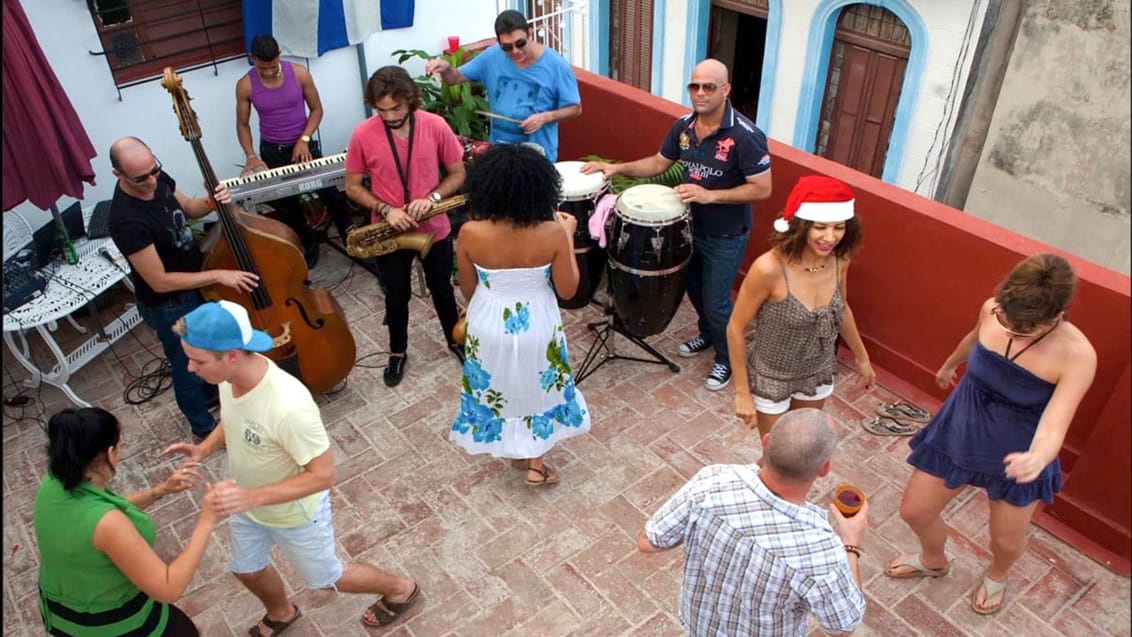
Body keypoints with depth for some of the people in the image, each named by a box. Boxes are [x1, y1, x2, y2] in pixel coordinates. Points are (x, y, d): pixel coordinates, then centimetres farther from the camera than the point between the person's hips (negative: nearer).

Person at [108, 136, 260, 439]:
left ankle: (212, 391, 59)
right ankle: (204, 426, 40)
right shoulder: (127, 221, -36)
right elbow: (159, 282, -30)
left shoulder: (156, 178, -13)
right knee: (188, 365, 15)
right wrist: (218, 275, -29)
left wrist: (210, 202, -16)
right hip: (169, 304, -8)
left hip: (194, 282, 8)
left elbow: (186, 208, 6)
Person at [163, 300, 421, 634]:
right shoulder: (231, 375, -19)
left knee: (325, 578, 20)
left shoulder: (289, 407, -43)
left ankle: (400, 589, 47)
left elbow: (324, 475, -32)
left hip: (295, 513, -7)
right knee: (247, 570, 30)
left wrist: (253, 497, -39)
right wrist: (205, 448, -13)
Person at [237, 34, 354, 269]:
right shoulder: (245, 86, -10)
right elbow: (242, 124, 1)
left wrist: (304, 139, -14)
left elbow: (316, 109, -1)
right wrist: (251, 156, -13)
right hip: (272, 151, 1)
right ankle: (308, 243, 30)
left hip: (304, 145, -1)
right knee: (284, 202, 5)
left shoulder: (299, 73, -12)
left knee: (331, 194, -11)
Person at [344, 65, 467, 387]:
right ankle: (397, 353, 40)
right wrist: (386, 210, -22)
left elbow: (458, 174, -5)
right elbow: (353, 187, -6)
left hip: (435, 229, 1)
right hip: (389, 233, 0)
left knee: (442, 289, 21)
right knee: (397, 297, 18)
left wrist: (432, 197, -22)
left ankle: (456, 340, 46)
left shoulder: (436, 126, -15)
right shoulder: (362, 135, -16)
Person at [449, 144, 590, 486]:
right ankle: (535, 463, 37)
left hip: (490, 325, 1)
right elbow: (567, 290, -11)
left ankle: (517, 451, 47)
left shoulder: (470, 234, -22)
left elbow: (468, 291, -8)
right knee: (538, 386, 25)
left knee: (499, 385, 26)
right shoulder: (552, 234, -24)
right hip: (537, 326, -1)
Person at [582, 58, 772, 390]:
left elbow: (762, 189, -23)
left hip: (726, 237, -6)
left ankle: (727, 358, 30)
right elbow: (659, 163, 7)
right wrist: (617, 168, -7)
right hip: (691, 226, 7)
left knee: (715, 302, 4)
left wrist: (709, 195, -31)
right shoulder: (683, 126, -6)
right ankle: (707, 334, 53)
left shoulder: (746, 136, -26)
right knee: (695, 290, 24)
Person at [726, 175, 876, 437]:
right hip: (772, 378, -5)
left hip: (818, 373, 5)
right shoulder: (769, 269, -33)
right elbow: (736, 328, -20)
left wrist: (862, 358, 17)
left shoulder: (839, 260, -15)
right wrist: (742, 392, -15)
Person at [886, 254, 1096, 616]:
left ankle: (996, 576, 56)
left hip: (1016, 456, -3)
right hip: (958, 432, 3)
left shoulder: (1077, 355, -30)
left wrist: (1037, 459, -60)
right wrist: (948, 365, 27)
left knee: (1007, 542, 16)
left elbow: (1053, 426, -37)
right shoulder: (992, 310, -19)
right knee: (914, 511, 15)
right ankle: (934, 561, 51)